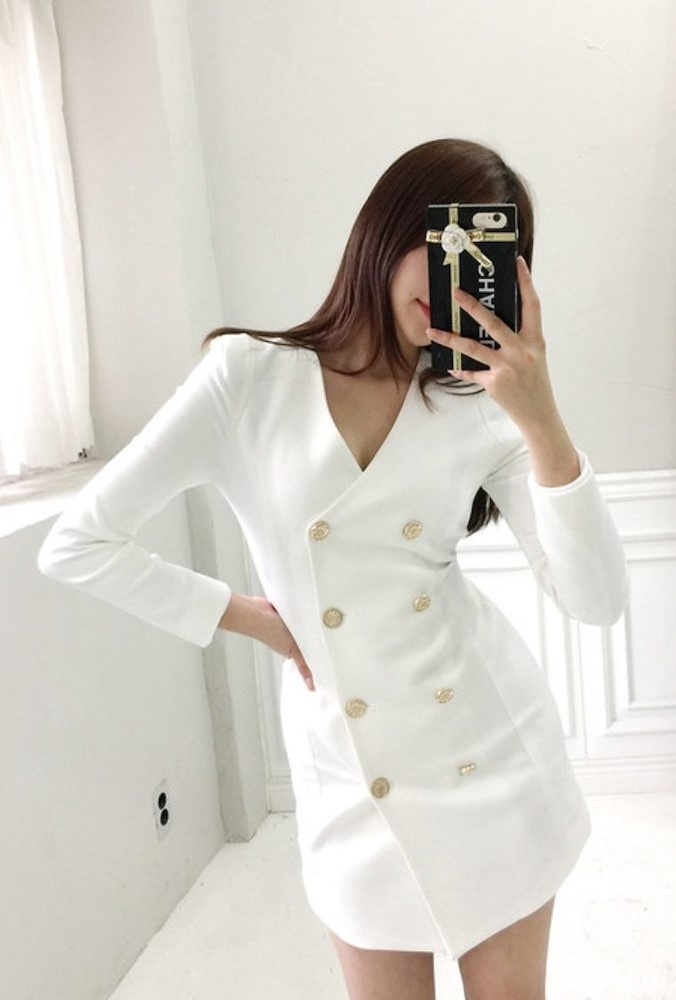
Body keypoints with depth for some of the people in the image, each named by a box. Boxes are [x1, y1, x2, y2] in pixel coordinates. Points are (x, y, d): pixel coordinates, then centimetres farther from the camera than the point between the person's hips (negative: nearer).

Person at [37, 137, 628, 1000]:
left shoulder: (484, 406, -2)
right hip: (353, 780, -1)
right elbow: (75, 546, -6)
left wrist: (542, 420, -20)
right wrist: (249, 616, -4)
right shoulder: (248, 376, -7)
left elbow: (596, 600, -10)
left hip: (492, 748, 2)